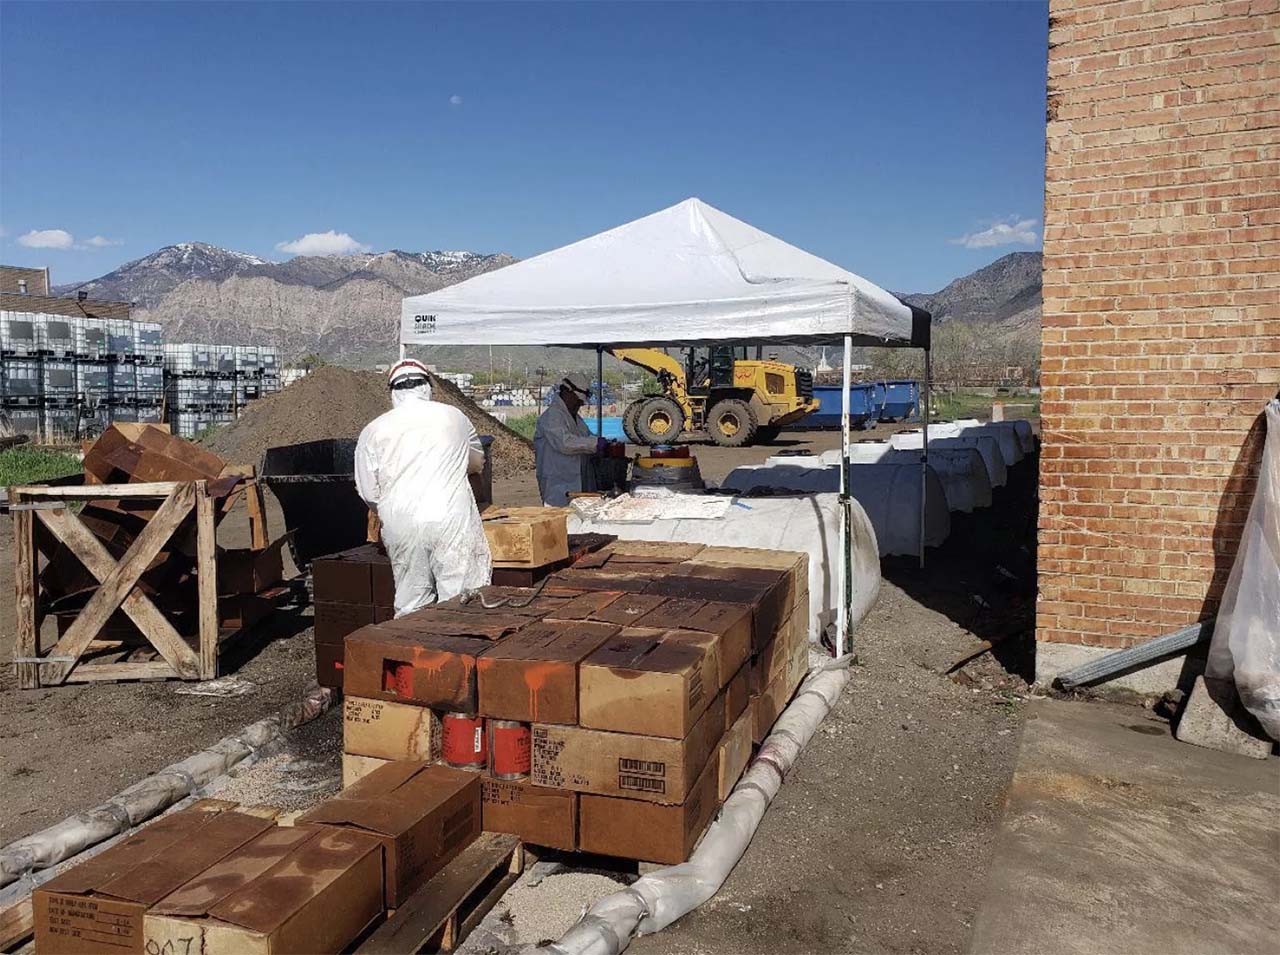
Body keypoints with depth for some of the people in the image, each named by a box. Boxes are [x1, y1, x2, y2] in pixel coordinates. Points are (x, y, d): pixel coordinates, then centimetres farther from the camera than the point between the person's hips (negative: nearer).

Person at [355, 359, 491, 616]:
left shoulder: (373, 430, 5)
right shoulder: (454, 417, 7)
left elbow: (369, 493, 7)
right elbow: (477, 462, 22)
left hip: (401, 525, 1)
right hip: (453, 519, -1)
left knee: (410, 604, 10)